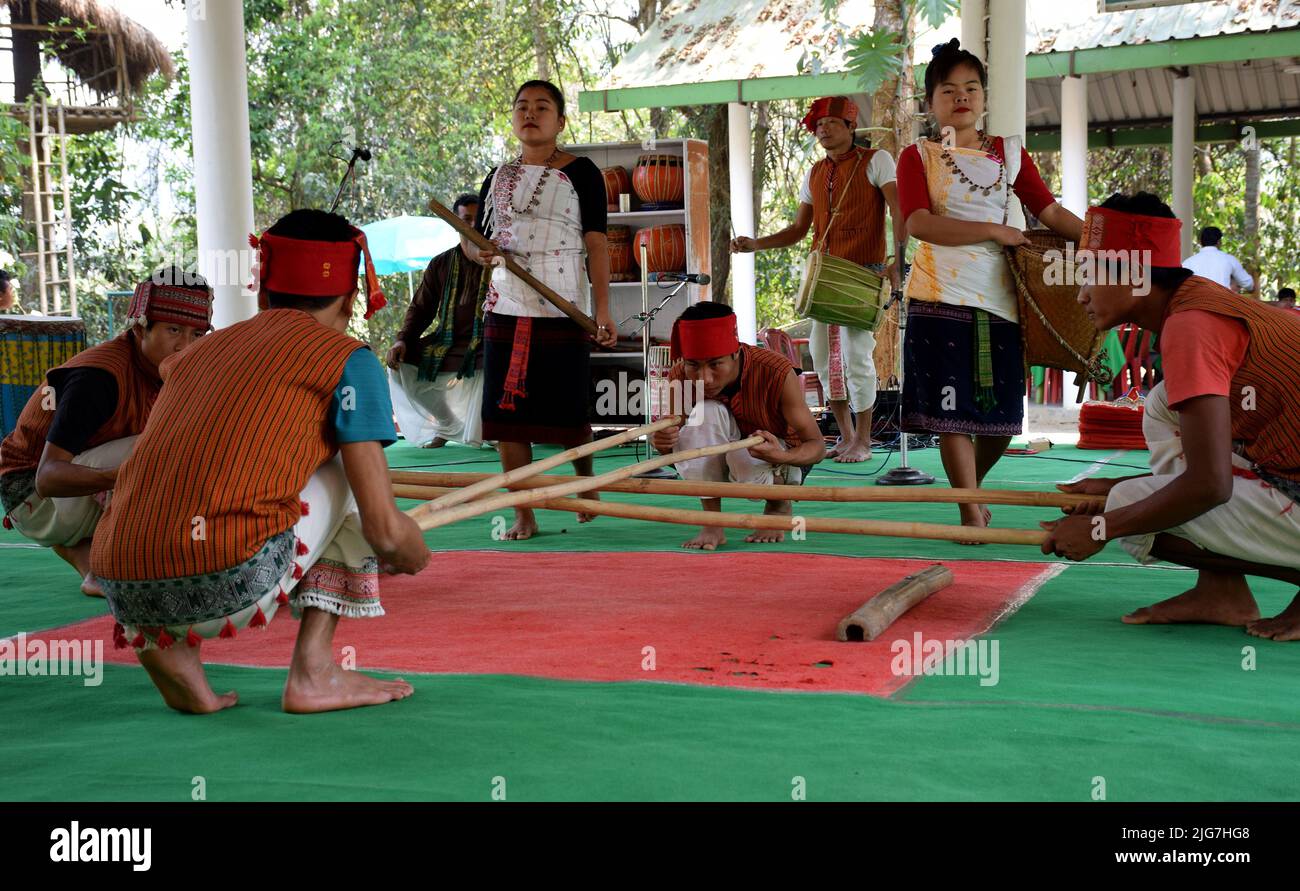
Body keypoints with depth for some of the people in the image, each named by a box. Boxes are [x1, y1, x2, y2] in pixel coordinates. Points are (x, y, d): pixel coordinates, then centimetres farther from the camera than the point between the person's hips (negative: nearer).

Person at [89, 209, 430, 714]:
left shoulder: (202, 350, 25)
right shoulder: (347, 359, 7)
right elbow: (385, 531, 2)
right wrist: (414, 557, 27)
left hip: (125, 599, 6)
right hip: (231, 588, -5)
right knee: (350, 468, 18)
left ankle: (167, 649, 9)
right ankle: (313, 672, 10)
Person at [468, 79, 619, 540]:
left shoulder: (580, 172, 2)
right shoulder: (498, 177, 14)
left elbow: (596, 243, -3)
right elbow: (472, 238, 20)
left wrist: (603, 309, -11)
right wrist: (479, 251, -6)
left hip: (562, 310, -4)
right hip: (505, 308, 4)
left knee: (568, 412, 1)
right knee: (508, 413, -1)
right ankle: (523, 516, 7)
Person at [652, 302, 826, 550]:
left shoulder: (777, 373, -29)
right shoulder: (680, 377, -21)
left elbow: (818, 446, -24)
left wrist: (781, 456, -46)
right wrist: (662, 441, -38)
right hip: (718, 461, 2)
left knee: (743, 458, -37)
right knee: (705, 413, -30)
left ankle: (779, 506, 0)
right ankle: (712, 525, -18)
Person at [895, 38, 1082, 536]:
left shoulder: (1009, 152, 14)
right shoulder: (918, 157, 3)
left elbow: (1049, 210, 11)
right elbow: (918, 223, -13)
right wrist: (994, 230, -15)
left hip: (999, 297, 4)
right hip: (941, 297, -4)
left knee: (1002, 411, 7)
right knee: (951, 408, -7)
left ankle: (969, 488, 32)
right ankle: (972, 514, 2)